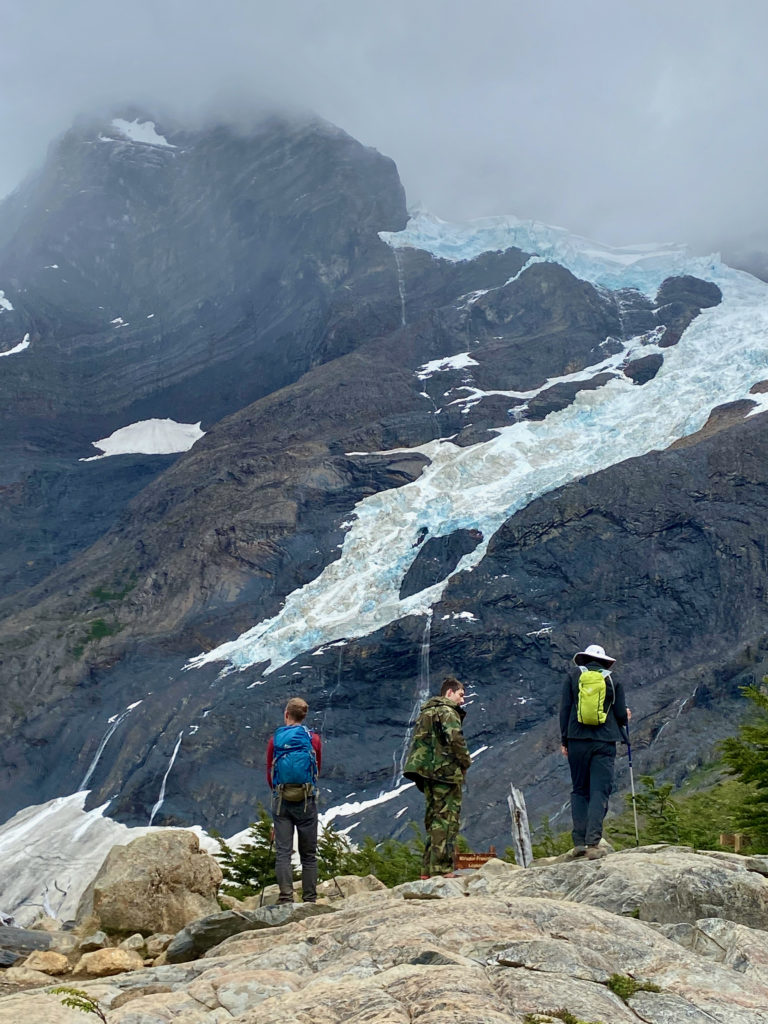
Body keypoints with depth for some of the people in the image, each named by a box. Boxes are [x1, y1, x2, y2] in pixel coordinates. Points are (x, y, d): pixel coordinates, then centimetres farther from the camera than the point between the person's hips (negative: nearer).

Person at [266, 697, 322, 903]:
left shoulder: (275, 739, 0)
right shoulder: (313, 739, 0)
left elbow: (269, 774, 8)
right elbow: (317, 771, 10)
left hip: (281, 800, 0)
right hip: (307, 801, 0)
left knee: (283, 852, 0)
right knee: (309, 854, 7)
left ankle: (286, 898, -10)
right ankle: (310, 900, 6)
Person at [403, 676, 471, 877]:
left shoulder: (426, 711, 23)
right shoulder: (448, 711, -6)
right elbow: (455, 739, -20)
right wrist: (465, 763, -6)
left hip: (426, 772, 9)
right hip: (446, 770, -9)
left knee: (433, 819, 13)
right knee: (446, 819, -9)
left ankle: (429, 869, 13)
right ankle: (442, 869, -14)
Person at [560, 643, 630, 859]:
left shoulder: (572, 679, 7)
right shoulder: (613, 681, 5)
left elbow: (564, 710, 4)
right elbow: (621, 715, 3)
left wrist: (564, 740, 10)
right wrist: (625, 718, 26)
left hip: (578, 741, 1)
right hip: (604, 743, -1)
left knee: (579, 791, 12)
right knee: (599, 792, -2)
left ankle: (579, 842, 5)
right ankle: (593, 843, -14)